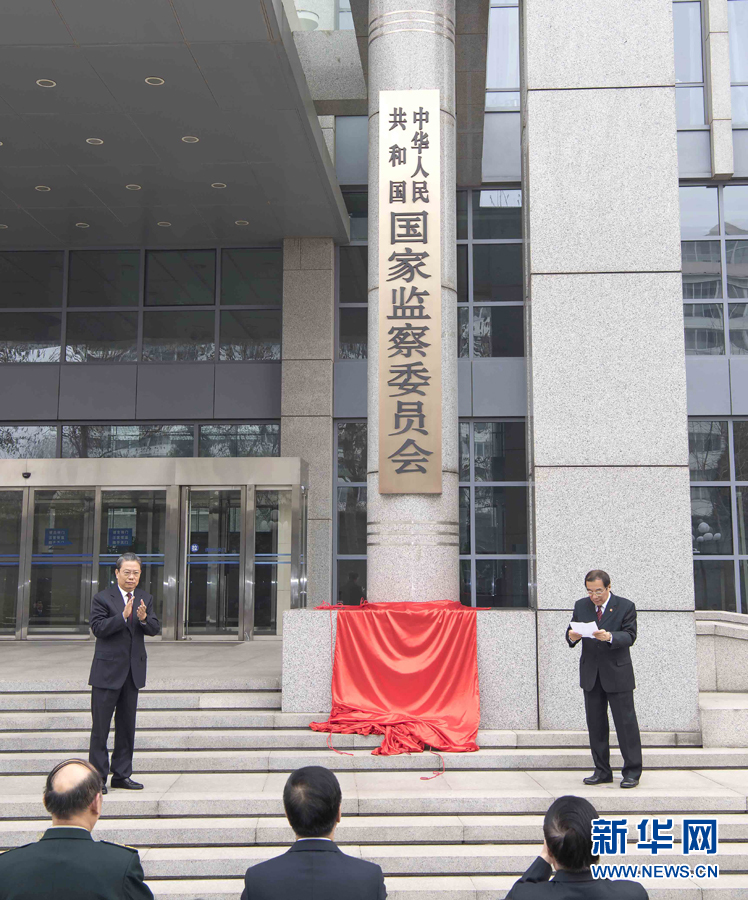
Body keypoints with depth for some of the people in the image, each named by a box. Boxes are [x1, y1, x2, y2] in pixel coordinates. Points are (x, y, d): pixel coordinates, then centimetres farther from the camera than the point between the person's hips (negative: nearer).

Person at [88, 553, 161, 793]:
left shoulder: (146, 599, 9)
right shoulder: (103, 598, -6)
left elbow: (155, 629, 1)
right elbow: (98, 628, -16)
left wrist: (144, 619, -19)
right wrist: (123, 616, -26)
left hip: (133, 671, 5)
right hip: (107, 670, -5)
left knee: (127, 725, 11)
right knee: (100, 726, -1)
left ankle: (122, 775, 19)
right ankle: (97, 776, 7)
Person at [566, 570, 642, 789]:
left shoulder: (625, 606, -5)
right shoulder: (581, 606, 6)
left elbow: (630, 636, -12)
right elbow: (571, 631, 4)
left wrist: (610, 637, -31)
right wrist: (572, 636, -20)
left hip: (618, 674, -4)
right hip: (590, 674, 4)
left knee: (626, 722, -2)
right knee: (595, 723, 8)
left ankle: (632, 772, 7)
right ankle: (602, 771, 18)